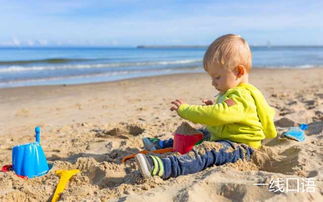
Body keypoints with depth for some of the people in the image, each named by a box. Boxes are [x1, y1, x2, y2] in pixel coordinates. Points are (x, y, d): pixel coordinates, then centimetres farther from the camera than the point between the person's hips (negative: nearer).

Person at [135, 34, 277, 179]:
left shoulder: (241, 96, -22)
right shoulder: (234, 92, 13)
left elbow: (217, 115, -35)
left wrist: (185, 110, -26)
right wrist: (214, 107, 9)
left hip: (238, 146, -12)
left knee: (205, 152, -34)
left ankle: (162, 168, -57)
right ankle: (163, 145, 36)